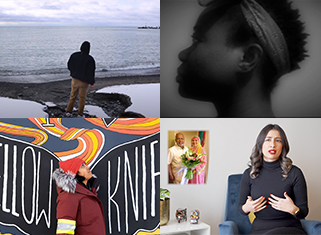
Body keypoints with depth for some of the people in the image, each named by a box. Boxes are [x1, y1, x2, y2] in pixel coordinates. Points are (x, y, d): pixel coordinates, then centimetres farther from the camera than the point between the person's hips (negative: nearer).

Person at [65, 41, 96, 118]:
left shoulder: (74, 55, -6)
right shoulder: (90, 59, -20)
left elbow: (69, 66, 7)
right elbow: (91, 72, -17)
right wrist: (92, 83, -9)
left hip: (74, 79, 4)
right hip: (84, 81, -4)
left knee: (73, 96, 17)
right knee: (82, 98, 10)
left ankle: (68, 112, 19)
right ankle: (80, 114, 18)